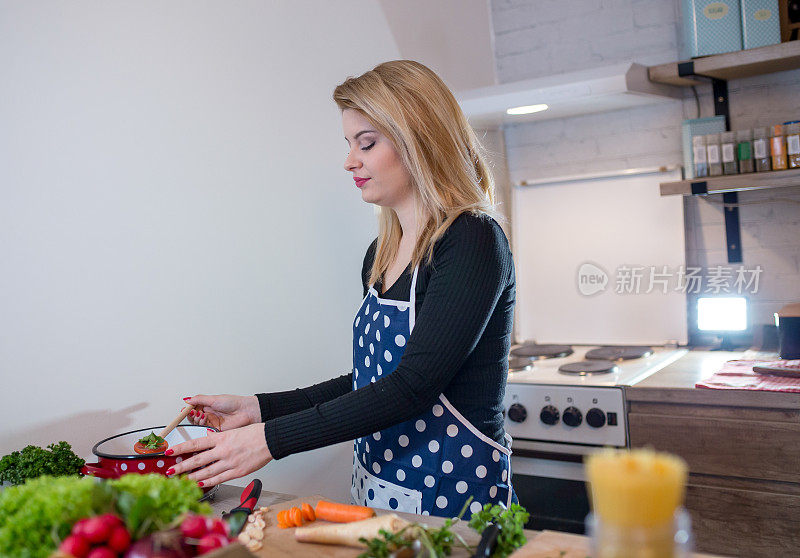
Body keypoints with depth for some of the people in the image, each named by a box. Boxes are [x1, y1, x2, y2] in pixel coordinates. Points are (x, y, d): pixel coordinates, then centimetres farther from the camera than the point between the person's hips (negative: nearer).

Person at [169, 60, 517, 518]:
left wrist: (272, 439, -23)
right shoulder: (380, 256, 7)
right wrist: (259, 409, 6)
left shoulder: (473, 241, -17)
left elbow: (413, 387, -24)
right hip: (376, 489, 7)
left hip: (453, 496, -7)